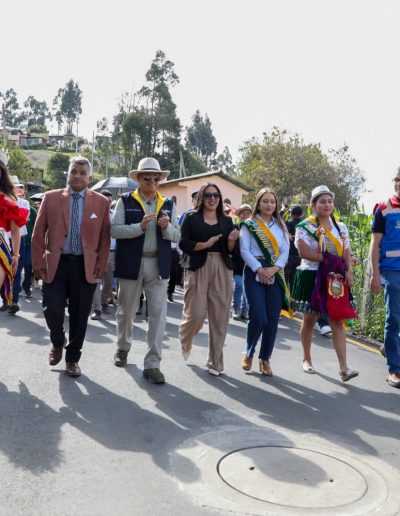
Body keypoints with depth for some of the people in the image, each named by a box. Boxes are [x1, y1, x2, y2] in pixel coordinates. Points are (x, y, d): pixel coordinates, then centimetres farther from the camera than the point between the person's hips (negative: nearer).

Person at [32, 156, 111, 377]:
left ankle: (72, 359, 24)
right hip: (56, 264, 0)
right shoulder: (51, 198, 4)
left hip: (86, 267, 0)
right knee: (52, 308, -9)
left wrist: (100, 267, -1)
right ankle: (58, 342, 25)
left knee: (79, 316, 5)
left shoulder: (101, 202, 4)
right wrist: (39, 264, -2)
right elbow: (38, 234, 4)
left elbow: (105, 237, 5)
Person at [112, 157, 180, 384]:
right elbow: (115, 230, -10)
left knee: (159, 314, -3)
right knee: (126, 311, 13)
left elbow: (177, 236, 4)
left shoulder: (168, 204, 8)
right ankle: (123, 347, 40)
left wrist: (167, 227, -16)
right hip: (131, 264, -1)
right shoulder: (126, 201, 1)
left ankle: (152, 364, 5)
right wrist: (140, 226, -21)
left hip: (158, 266, 2)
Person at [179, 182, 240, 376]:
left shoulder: (226, 220, 14)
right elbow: (183, 244, -6)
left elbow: (231, 250, 13)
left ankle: (215, 362, 15)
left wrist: (232, 240, -7)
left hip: (222, 270, 3)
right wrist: (205, 244, -17)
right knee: (196, 314, -5)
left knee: (219, 318, 3)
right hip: (199, 268, -3)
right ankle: (185, 342, 30)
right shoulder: (192, 218, 3)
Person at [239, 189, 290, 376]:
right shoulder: (249, 224, 5)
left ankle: (265, 359, 16)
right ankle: (249, 352, 15)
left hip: (275, 274, 4)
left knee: (273, 318, 1)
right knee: (258, 317, -11)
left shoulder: (281, 226, 15)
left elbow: (285, 251, 6)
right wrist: (259, 269, -16)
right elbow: (244, 250, -5)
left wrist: (274, 269, -11)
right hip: (254, 272, -4)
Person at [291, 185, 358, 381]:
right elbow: (304, 252, -16)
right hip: (312, 277, -3)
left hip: (336, 279, 4)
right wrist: (331, 259, -15)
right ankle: (307, 359, 25)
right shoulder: (305, 226, -4)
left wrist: (348, 271, -7)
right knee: (310, 319, 6)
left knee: (337, 321, -2)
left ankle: (343, 367, -4)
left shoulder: (340, 227, 12)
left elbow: (346, 252, 10)